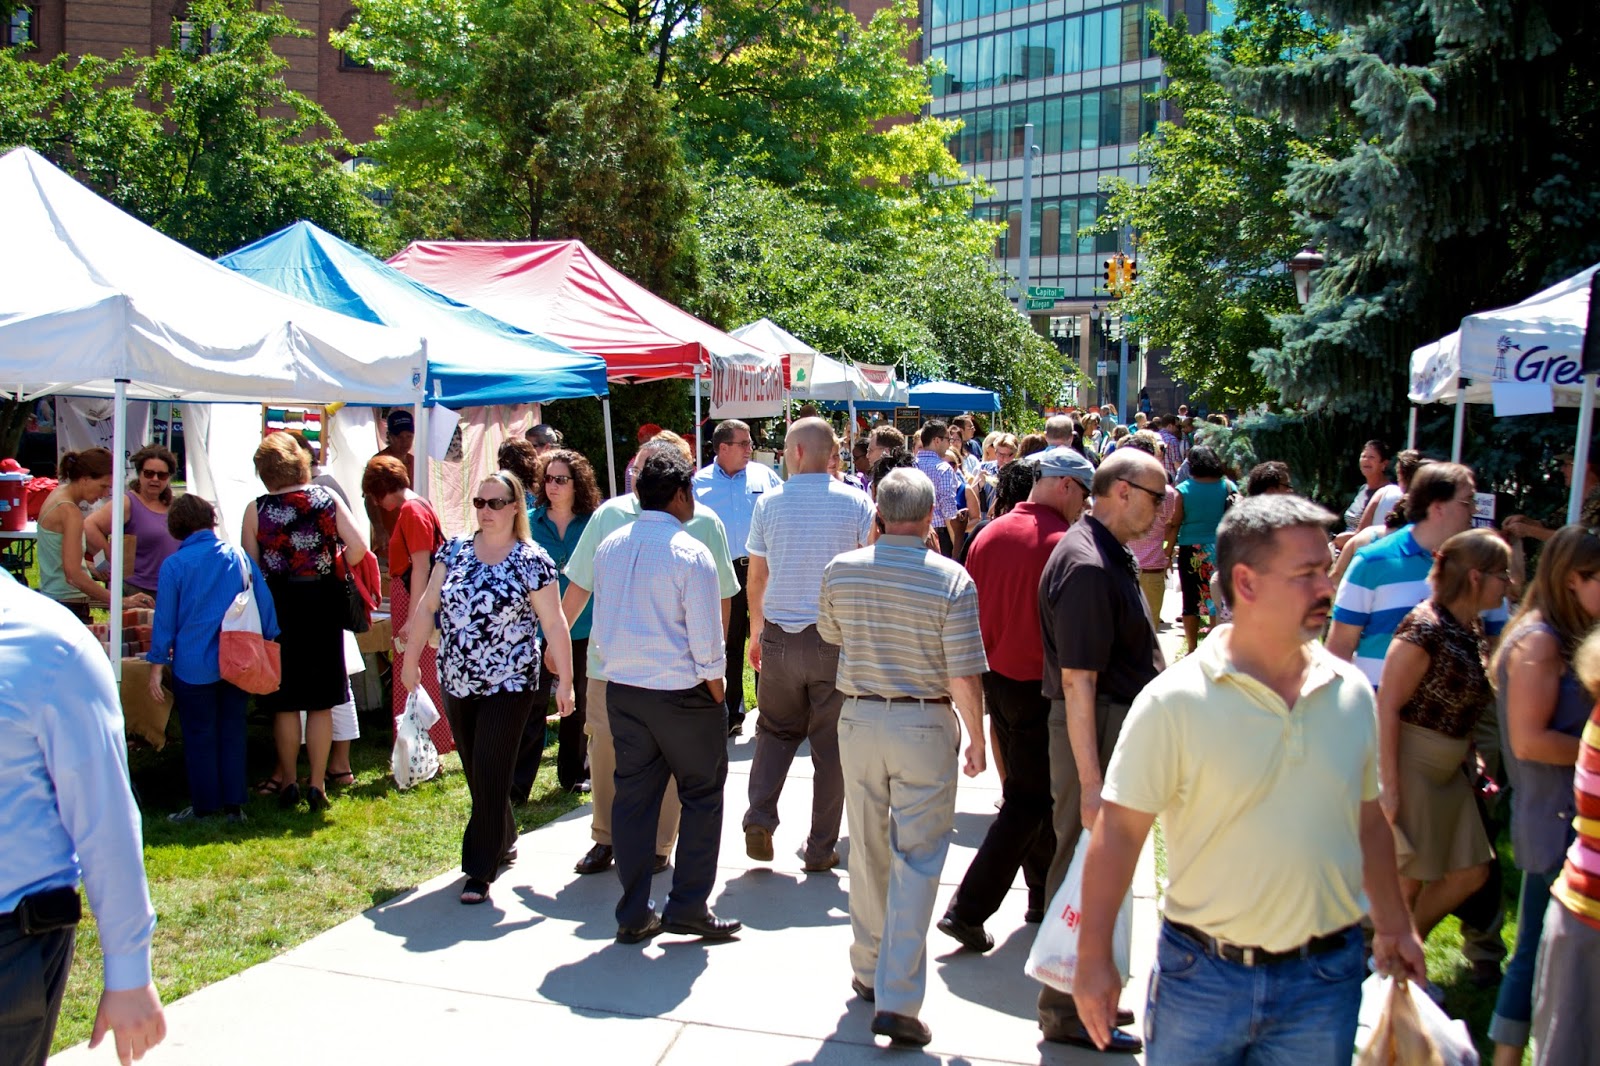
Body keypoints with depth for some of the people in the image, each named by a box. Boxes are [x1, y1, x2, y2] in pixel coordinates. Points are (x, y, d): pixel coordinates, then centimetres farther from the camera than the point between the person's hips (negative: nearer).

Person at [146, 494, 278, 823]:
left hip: (194, 667, -3)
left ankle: (204, 807, 13)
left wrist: (157, 666, 1)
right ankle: (234, 805, 13)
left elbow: (164, 620, -5)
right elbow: (264, 603, 5)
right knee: (232, 732, 11)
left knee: (199, 737, 7)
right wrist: (268, 647, 16)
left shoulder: (174, 565, -7)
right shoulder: (239, 556, 0)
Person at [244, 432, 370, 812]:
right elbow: (358, 548, -9)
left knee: (285, 703, 11)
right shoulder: (327, 499, -2)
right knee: (321, 703, 8)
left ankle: (287, 781, 19)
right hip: (323, 603, 1)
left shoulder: (256, 509, -6)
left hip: (279, 605, -1)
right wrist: (330, 572, 8)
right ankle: (317, 784, 10)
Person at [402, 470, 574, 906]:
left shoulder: (532, 560, -7)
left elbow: (554, 624, -7)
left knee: (490, 775, -6)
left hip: (509, 686, -4)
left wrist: (565, 680, -10)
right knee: (476, 773, 14)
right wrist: (411, 659, 8)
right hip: (457, 684, 5)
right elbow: (427, 607, 9)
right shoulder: (454, 550, 5)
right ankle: (503, 841, 35)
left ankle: (480, 871, 2)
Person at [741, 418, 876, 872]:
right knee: (831, 744, 9)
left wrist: (756, 631, 18)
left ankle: (759, 818, 5)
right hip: (837, 638, -1)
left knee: (776, 730, 20)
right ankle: (820, 849, 14)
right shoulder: (856, 502, -5)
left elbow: (756, 578, 5)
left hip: (780, 637, 1)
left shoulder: (768, 503, -2)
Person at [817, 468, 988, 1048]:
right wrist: (977, 738, 0)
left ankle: (868, 971, 33)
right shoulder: (951, 580, -15)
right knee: (916, 860, 3)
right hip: (925, 726, -3)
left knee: (868, 850, 18)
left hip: (858, 719, 4)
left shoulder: (840, 570, -5)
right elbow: (964, 678, -14)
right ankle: (897, 999, 1)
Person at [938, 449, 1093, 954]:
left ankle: (1045, 893, 33)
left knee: (1032, 788, 21)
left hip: (995, 680, 8)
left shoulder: (991, 534, 3)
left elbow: (970, 610, 9)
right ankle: (968, 909, -1)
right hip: (1039, 685, -8)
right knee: (1027, 802, 2)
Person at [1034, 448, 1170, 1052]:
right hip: (1096, 735, -10)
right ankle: (1068, 1013, 16)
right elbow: (1078, 681, -25)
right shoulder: (1087, 565, -21)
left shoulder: (1109, 556, 12)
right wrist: (1091, 782, -26)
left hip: (1120, 727, 10)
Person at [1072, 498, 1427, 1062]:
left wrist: (1394, 927, 18)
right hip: (1202, 974, -3)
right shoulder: (1174, 701, -14)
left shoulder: (1352, 692, 0)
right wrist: (1094, 958, -11)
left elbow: (1368, 821, 13)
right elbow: (1119, 831, -11)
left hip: (1326, 975, 3)